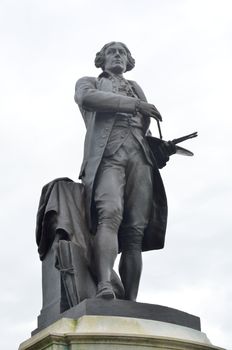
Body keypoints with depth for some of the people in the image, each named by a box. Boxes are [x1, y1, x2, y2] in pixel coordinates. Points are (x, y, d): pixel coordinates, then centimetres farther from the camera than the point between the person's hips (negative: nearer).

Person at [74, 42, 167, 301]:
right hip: (107, 153, -3)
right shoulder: (88, 82, 26)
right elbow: (87, 97, 1)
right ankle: (104, 285, -45)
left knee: (135, 231, -12)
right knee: (110, 214, -30)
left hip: (140, 155, 3)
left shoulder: (135, 88, 37)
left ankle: (131, 303, -20)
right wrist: (133, 104, -5)